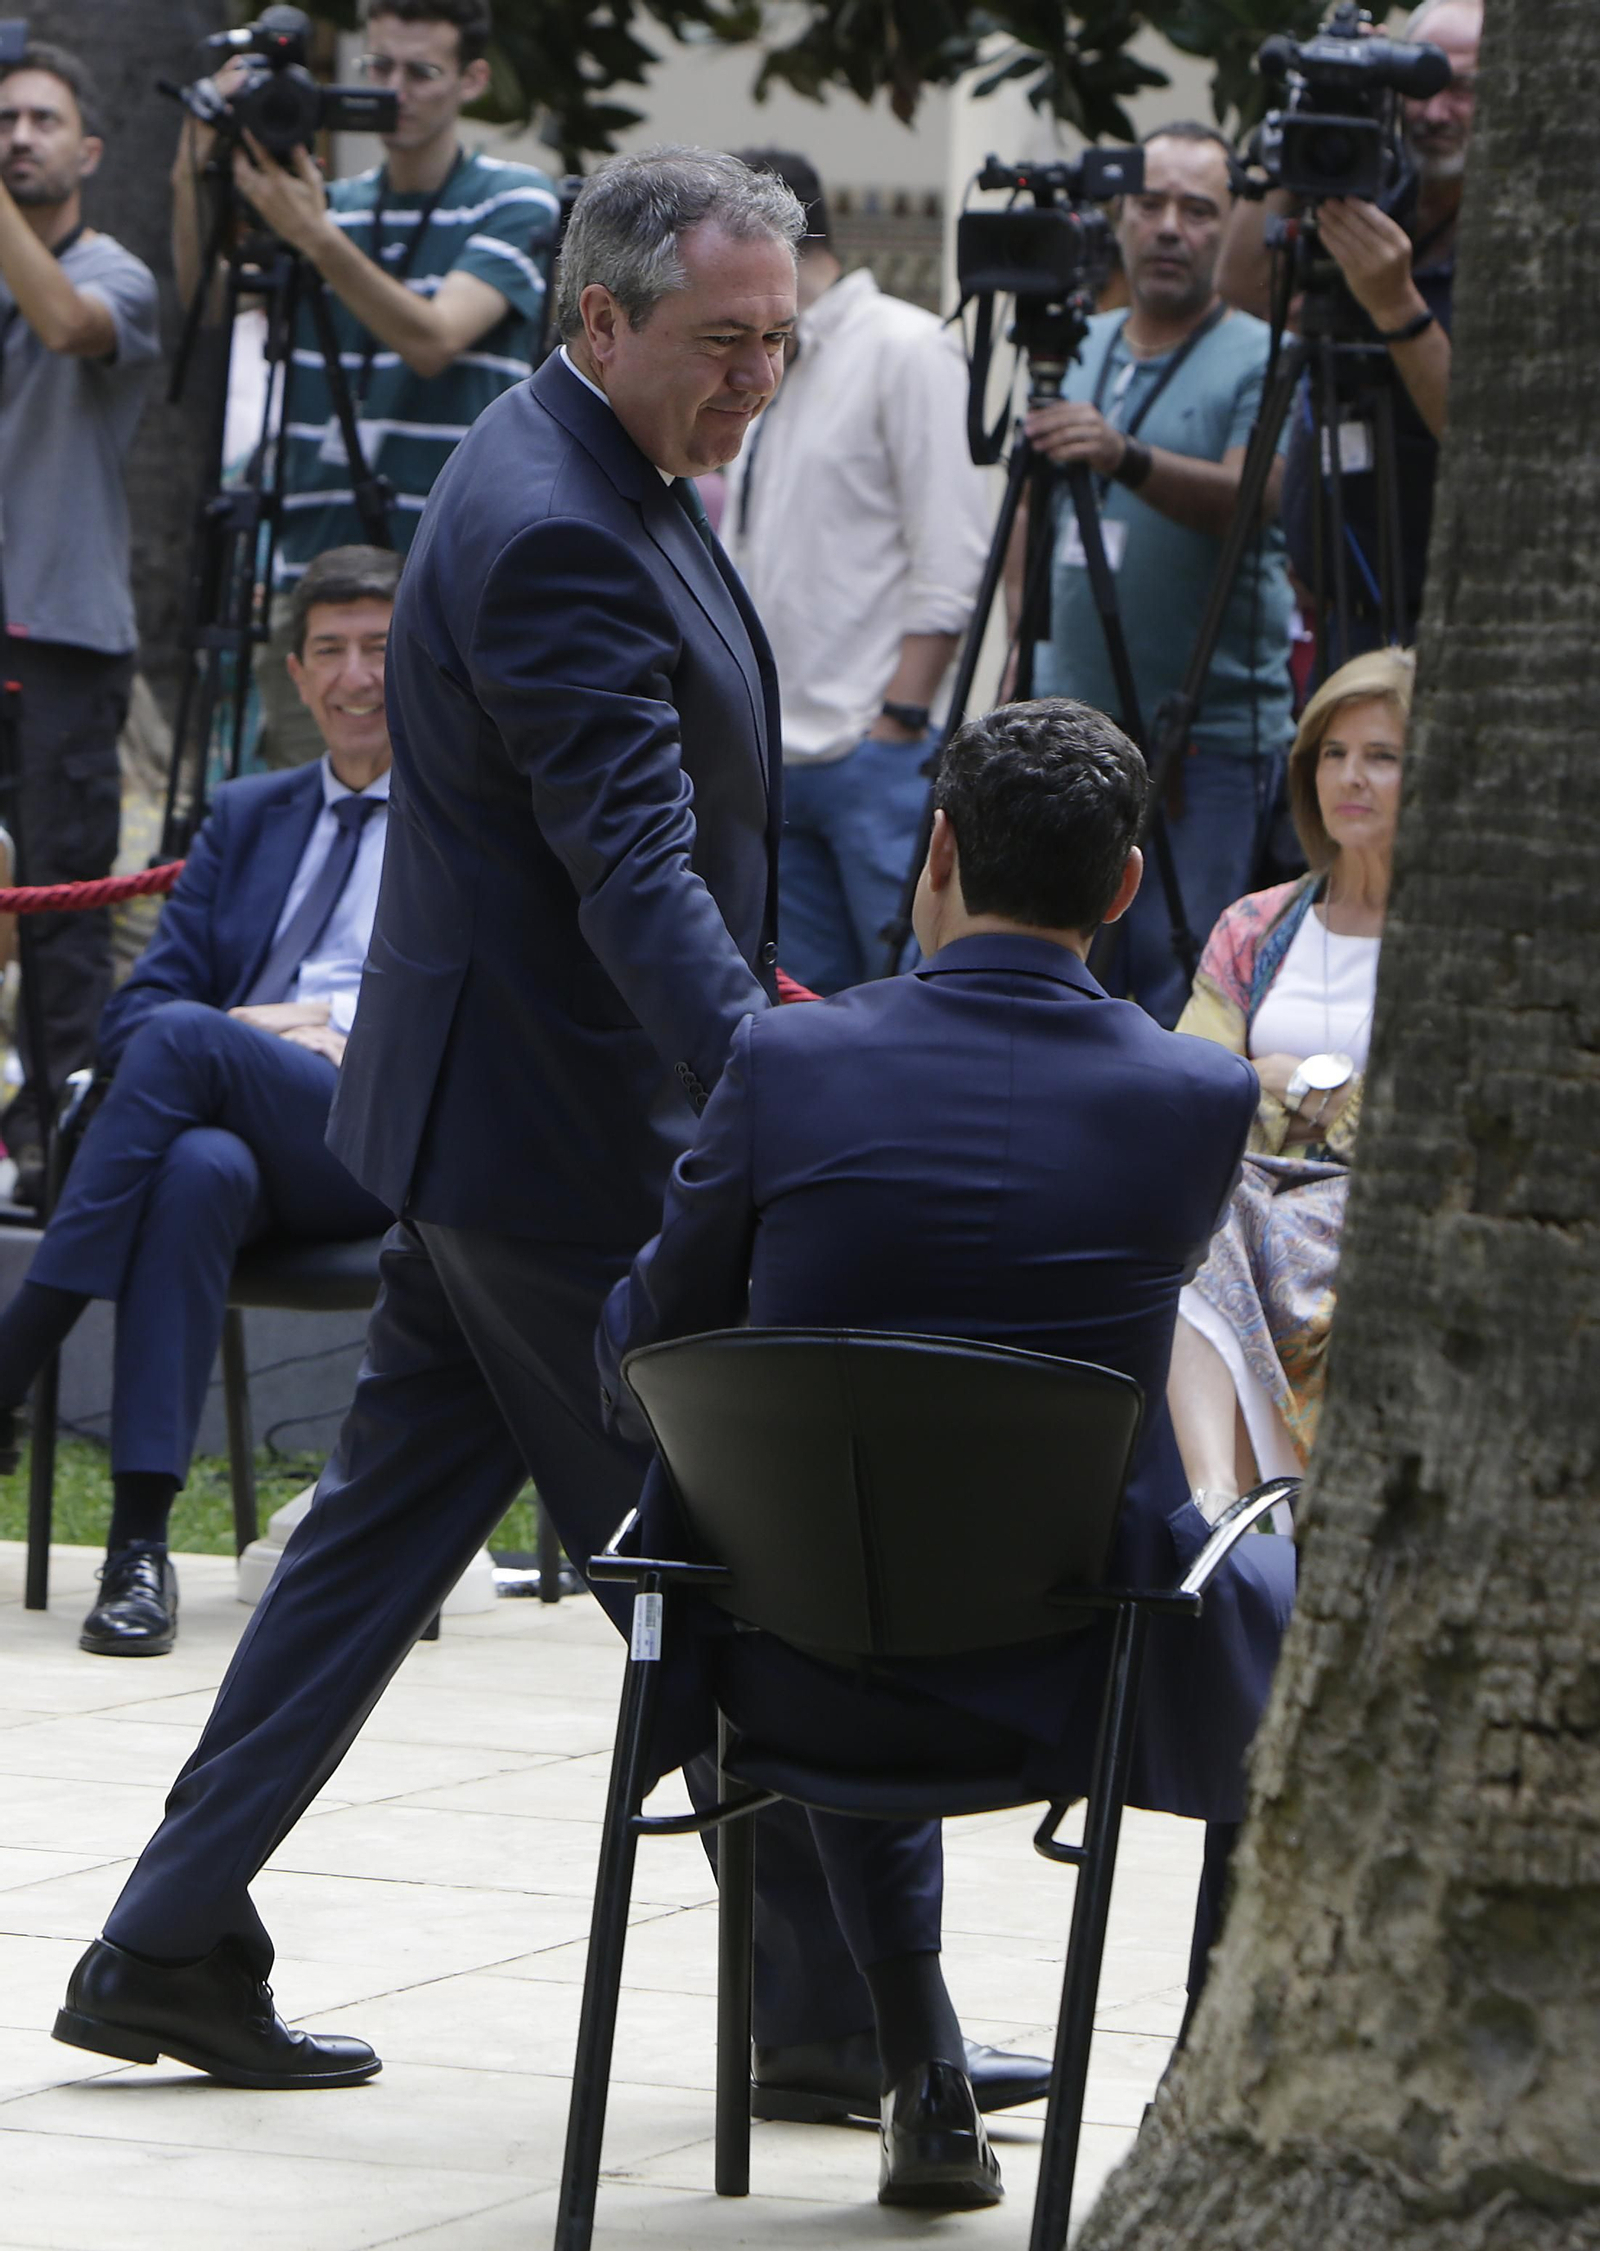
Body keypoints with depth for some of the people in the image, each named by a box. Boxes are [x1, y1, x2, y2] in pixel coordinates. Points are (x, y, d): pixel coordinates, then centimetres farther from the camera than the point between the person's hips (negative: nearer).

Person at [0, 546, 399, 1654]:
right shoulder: (247, 818, 28)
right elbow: (134, 1011, 18)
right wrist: (251, 1031, -5)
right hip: (223, 1120, 3)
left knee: (185, 1038, -32)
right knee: (200, 1169, -36)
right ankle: (138, 1540, -43)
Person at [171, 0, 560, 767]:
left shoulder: (514, 202, 1)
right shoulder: (329, 202, 15)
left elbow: (433, 338, -15)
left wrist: (317, 238, -27)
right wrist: (192, 179, -18)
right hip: (312, 565, 4)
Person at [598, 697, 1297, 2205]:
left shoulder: (787, 1063, -11)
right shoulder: (1200, 1100, -10)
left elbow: (641, 1354, 1)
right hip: (1081, 1676, -1)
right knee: (1294, 1583, 32)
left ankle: (920, 2074, 35)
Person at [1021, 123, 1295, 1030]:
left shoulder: (1261, 361, -4)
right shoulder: (1079, 351, 15)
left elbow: (1250, 499, -22)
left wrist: (1128, 460, -38)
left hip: (1210, 740, -6)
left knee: (1180, 993, -8)